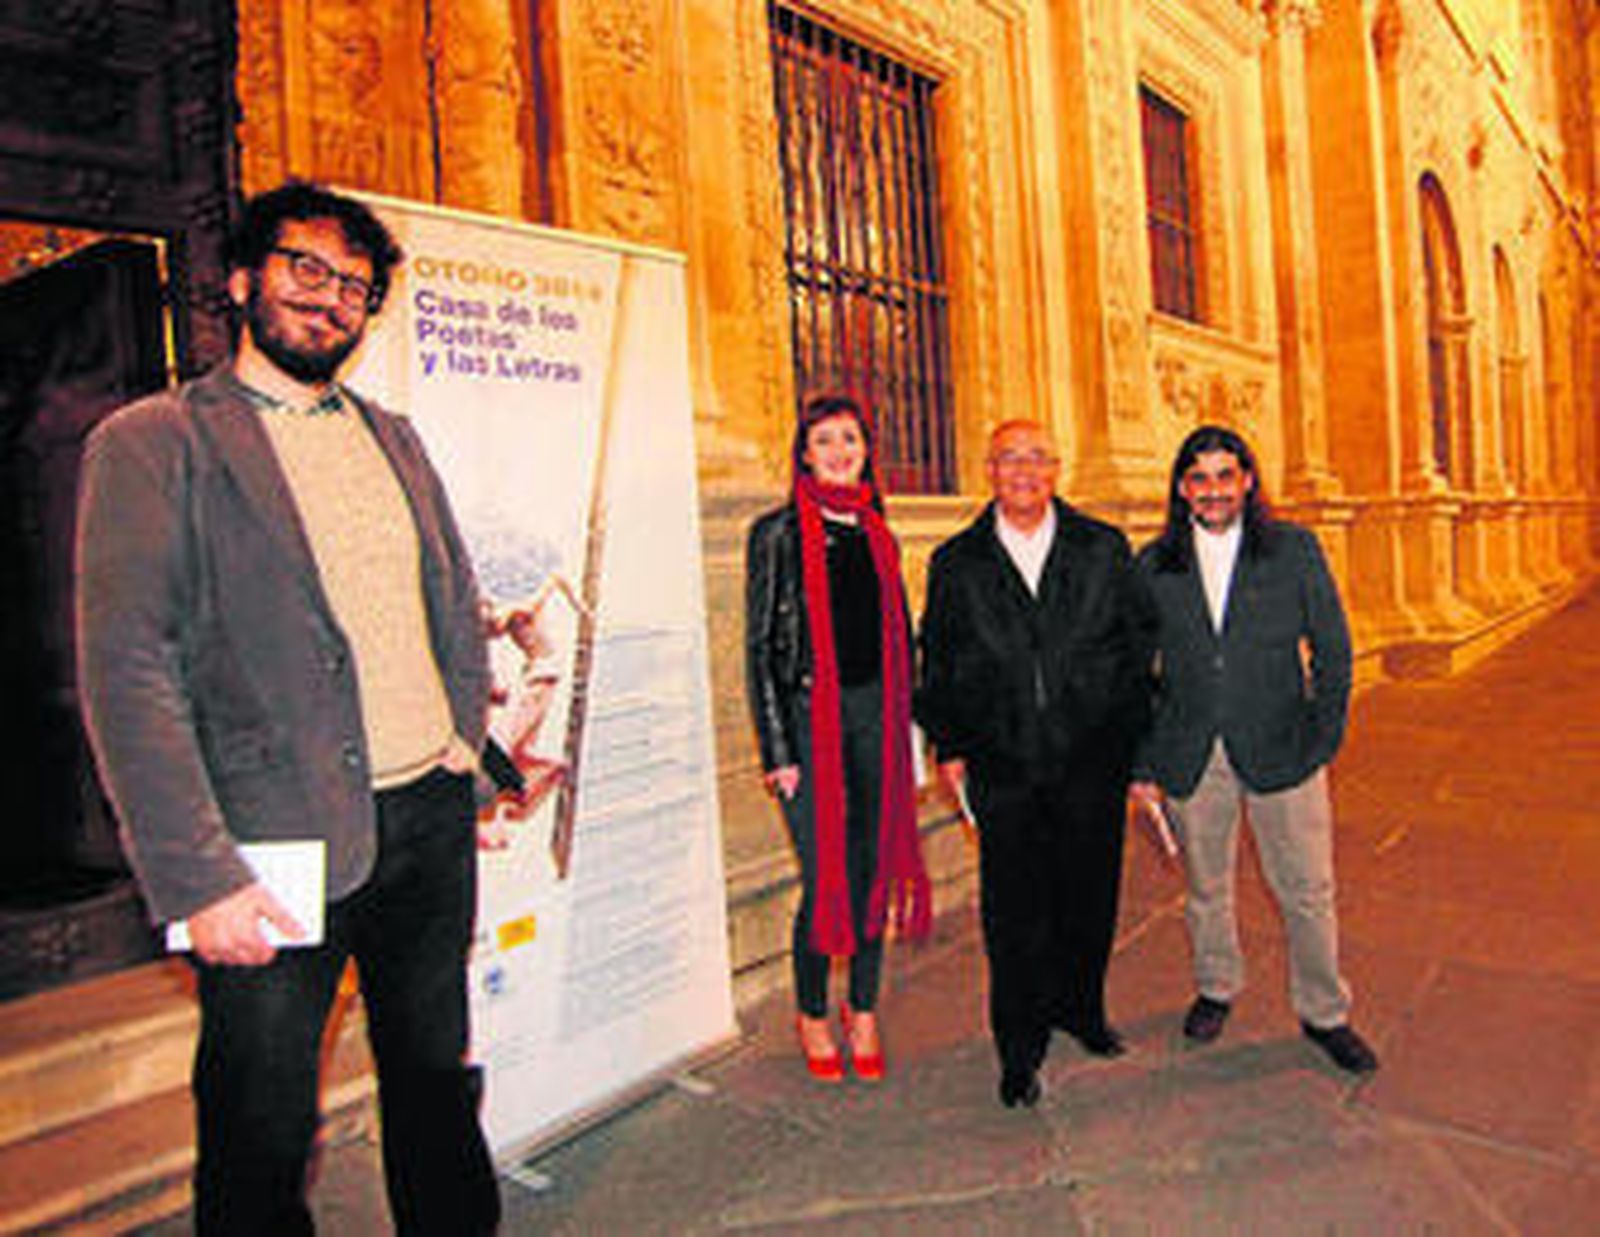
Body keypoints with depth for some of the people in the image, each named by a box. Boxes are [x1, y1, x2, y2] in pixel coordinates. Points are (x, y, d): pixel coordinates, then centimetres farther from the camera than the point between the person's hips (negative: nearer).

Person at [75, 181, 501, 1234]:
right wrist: (198, 878, -17)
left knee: (436, 1085, 21)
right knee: (262, 1147, 10)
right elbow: (127, 673, -12)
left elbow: (460, 607, 19)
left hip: (432, 820, 5)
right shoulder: (153, 442, -5)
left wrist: (465, 745, 10)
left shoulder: (393, 436, 13)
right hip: (283, 842, -5)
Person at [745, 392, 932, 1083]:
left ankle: (863, 1010, 26)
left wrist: (905, 727, 12)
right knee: (825, 877, -1)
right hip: (810, 716, -4)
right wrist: (778, 750, -9)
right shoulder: (778, 534, -2)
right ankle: (812, 1015, 22)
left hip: (875, 714, 4)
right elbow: (760, 648, -4)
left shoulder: (878, 536, 12)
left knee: (875, 868, 8)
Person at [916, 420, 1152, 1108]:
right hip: (1002, 768, -1)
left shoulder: (1104, 549, 4)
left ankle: (1079, 1006, 39)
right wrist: (948, 746, 2)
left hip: (1092, 761, 1)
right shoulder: (955, 563, 3)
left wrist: (1136, 742, 3)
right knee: (1013, 912, 3)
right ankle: (1021, 1051, 20)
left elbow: (1139, 646, 6)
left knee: (1089, 896, 14)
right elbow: (937, 663, 7)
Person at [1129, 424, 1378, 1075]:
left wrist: (1323, 739, -4)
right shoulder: (1154, 564, 2)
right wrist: (1141, 761, 2)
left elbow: (1332, 650, 3)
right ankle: (1215, 989, 37)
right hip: (1190, 755, 1)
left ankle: (1325, 1014, 27)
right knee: (1206, 888, 15)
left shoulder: (1295, 550, 0)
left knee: (1307, 891, 6)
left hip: (1279, 748, -1)